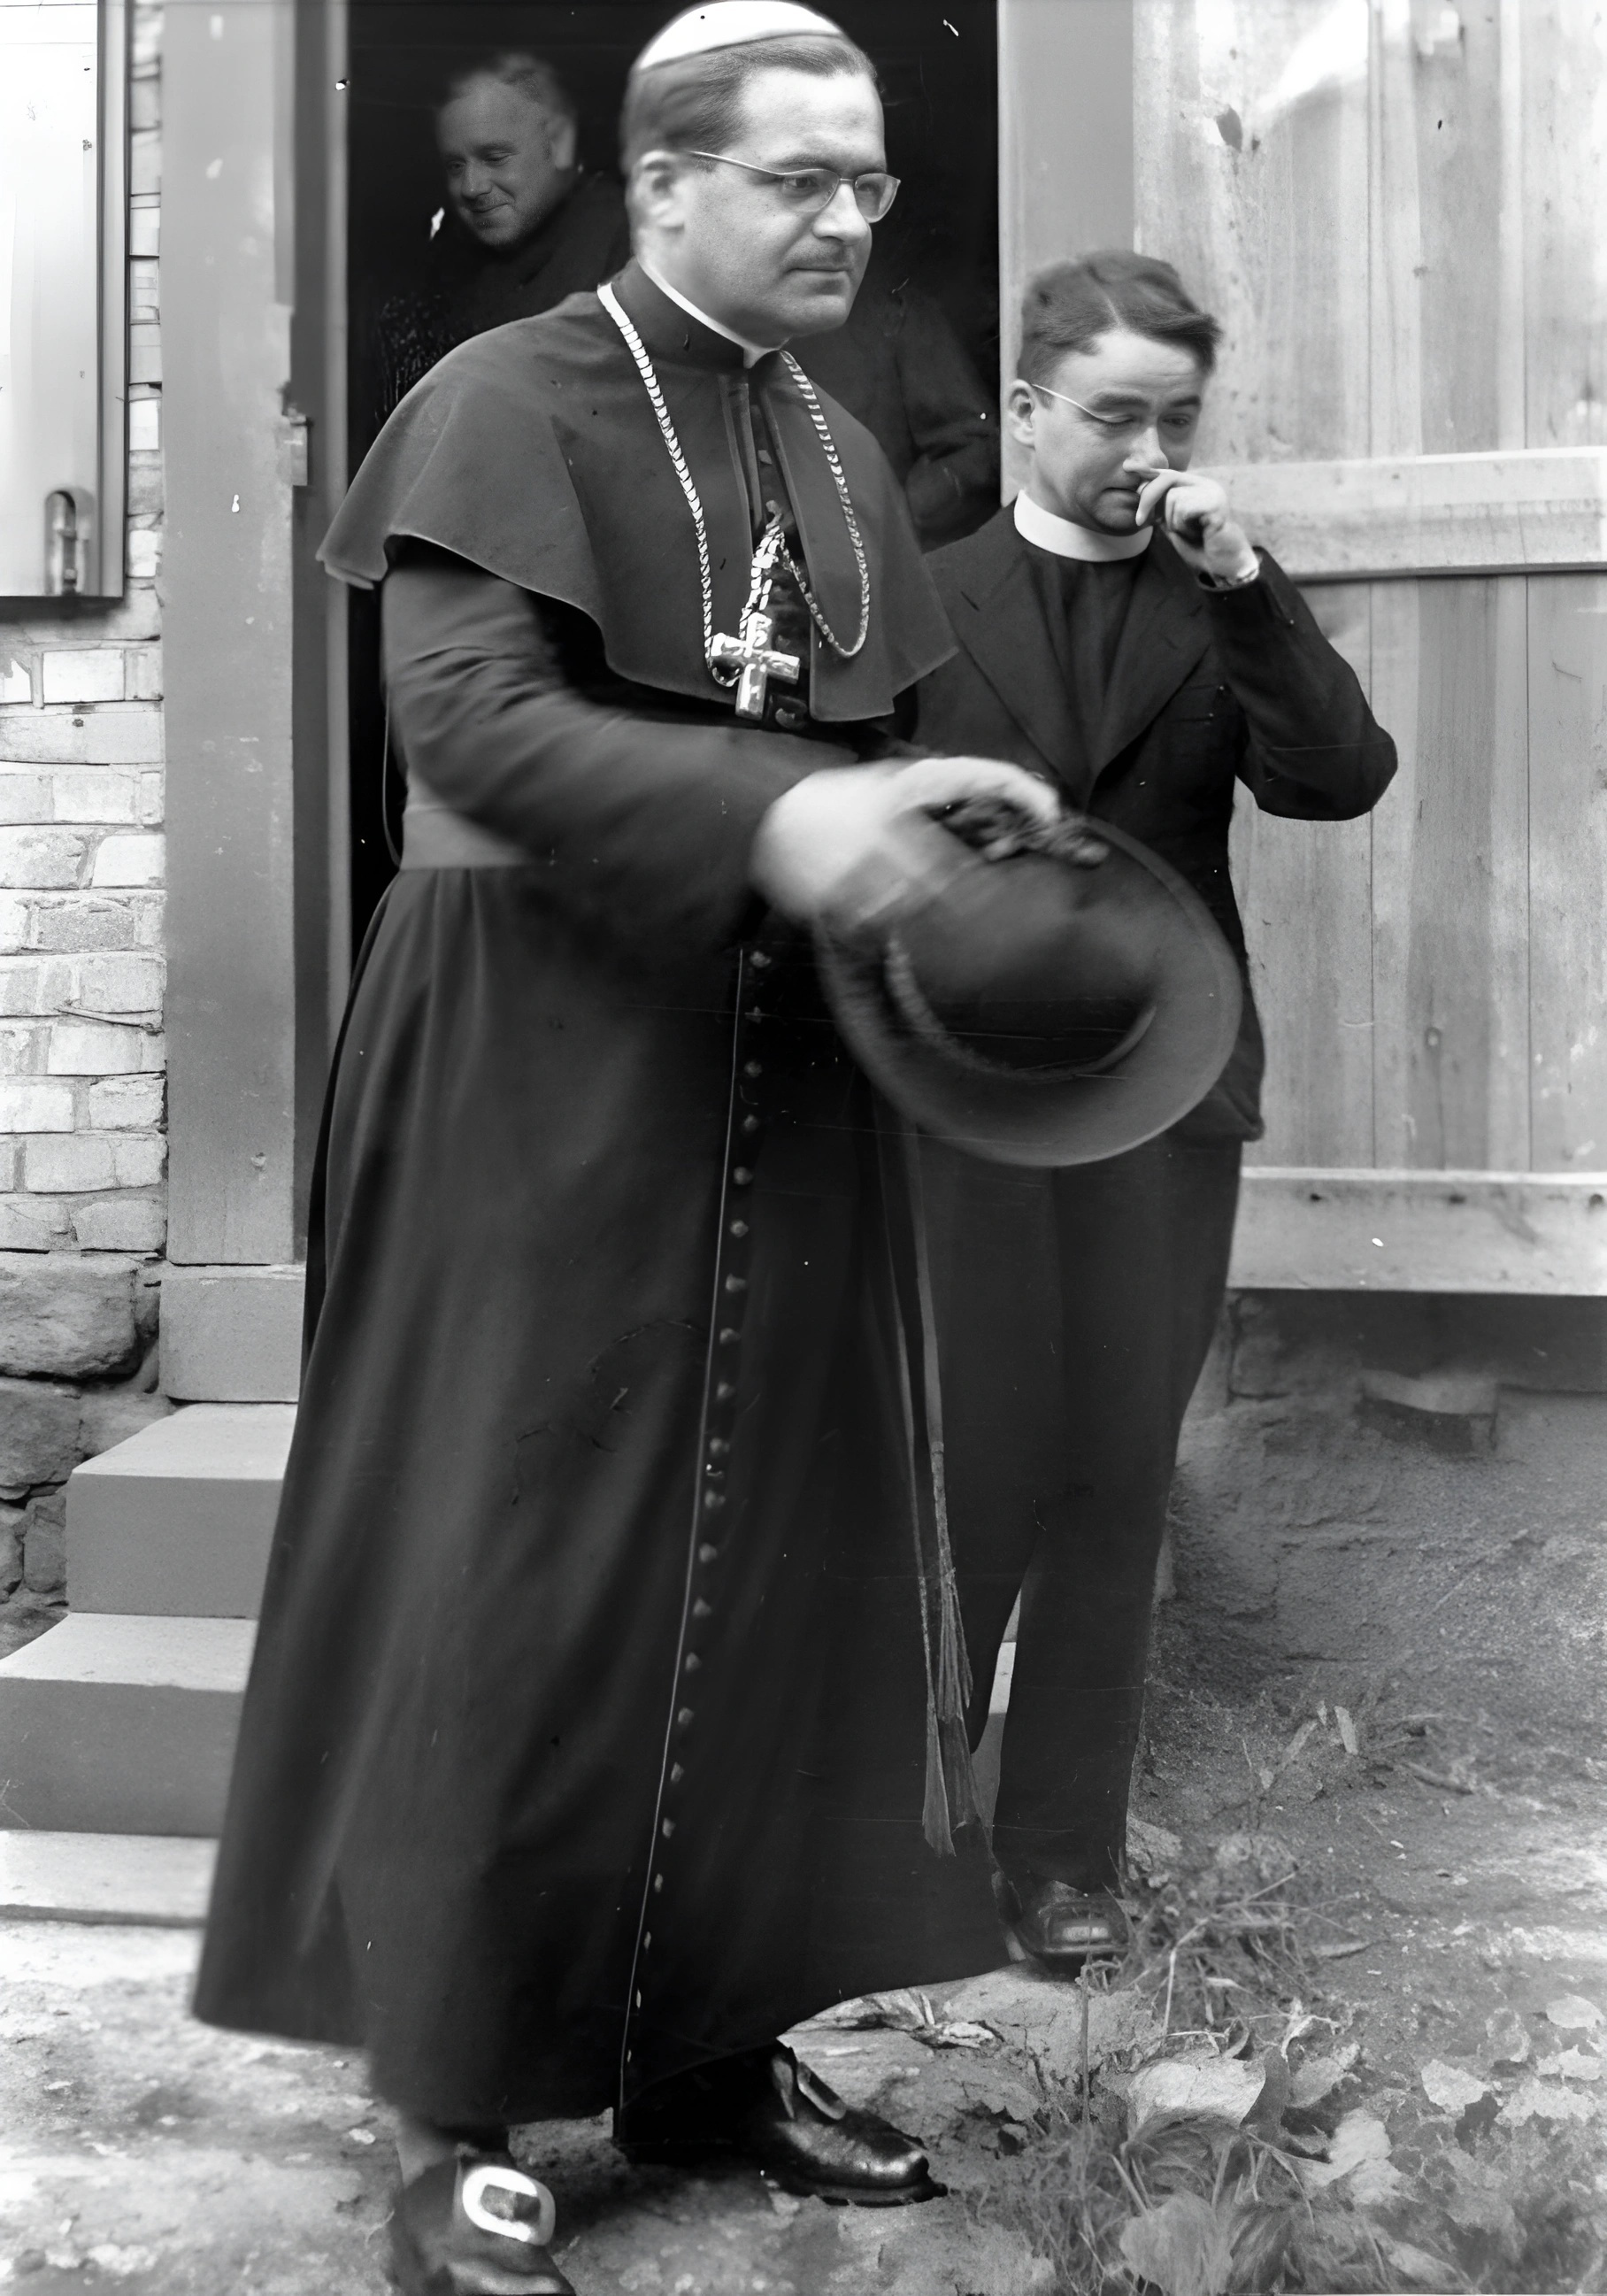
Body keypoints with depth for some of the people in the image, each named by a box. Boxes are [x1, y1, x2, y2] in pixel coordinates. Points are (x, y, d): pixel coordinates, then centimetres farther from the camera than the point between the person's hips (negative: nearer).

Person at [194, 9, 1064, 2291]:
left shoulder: (833, 449, 14)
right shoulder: (510, 403, -7)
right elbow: (467, 711, -20)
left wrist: (932, 817, -5)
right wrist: (764, 822, -31)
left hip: (771, 1063, 7)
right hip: (544, 1052, -7)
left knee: (766, 1549, 9)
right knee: (522, 1568, -2)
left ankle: (714, 2042, 23)